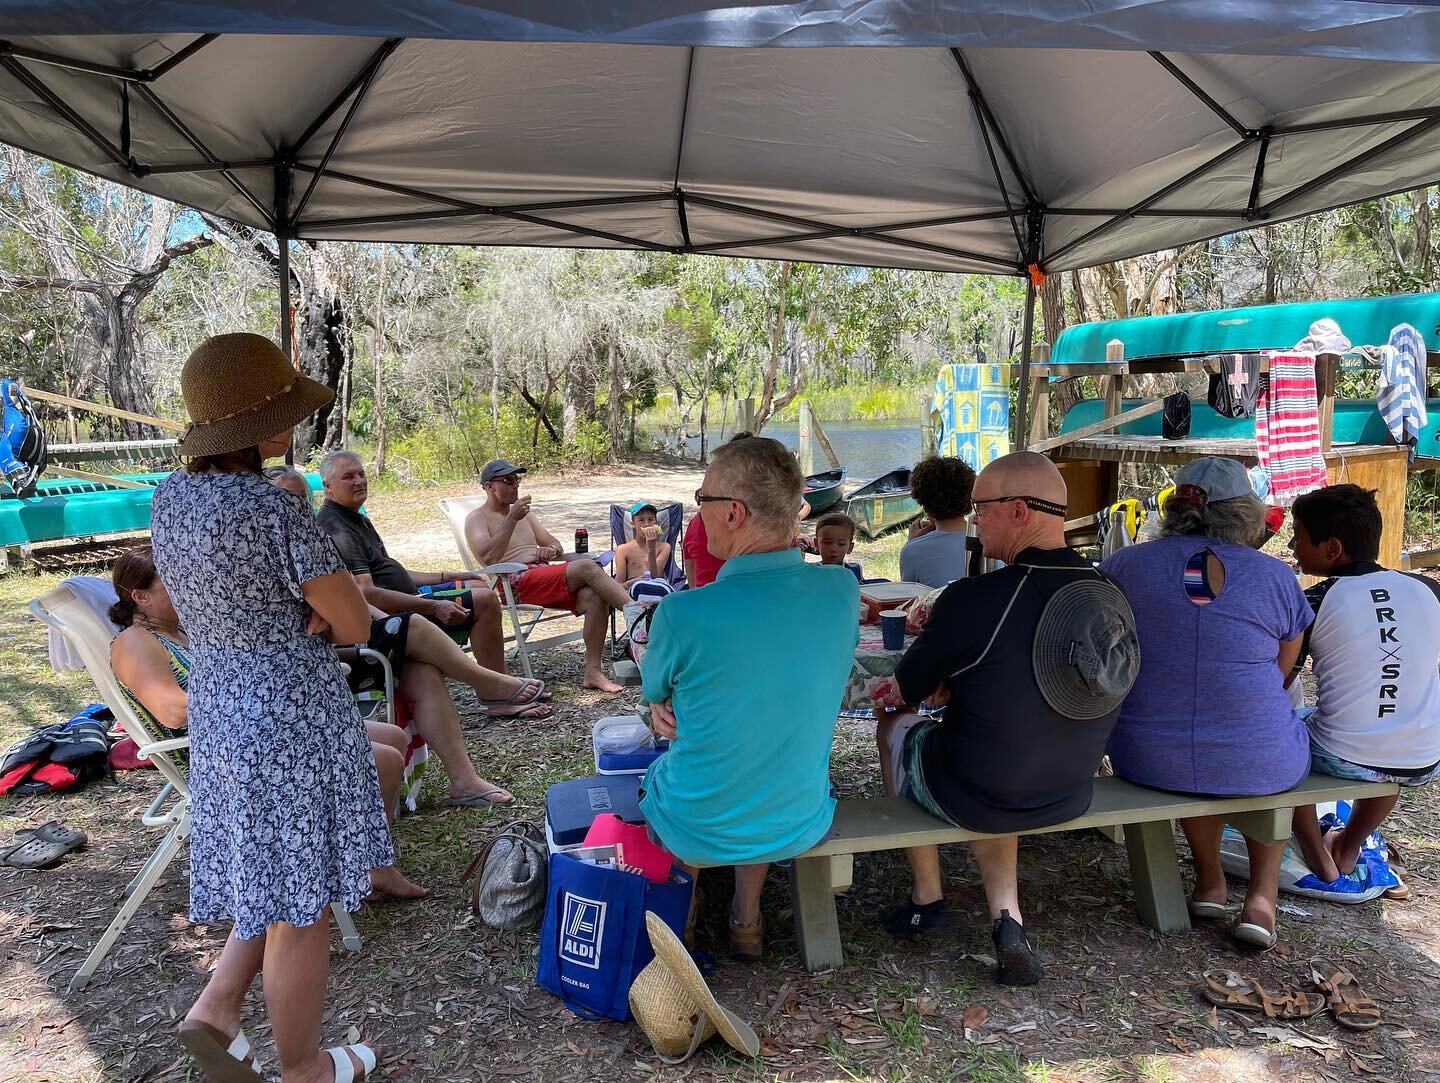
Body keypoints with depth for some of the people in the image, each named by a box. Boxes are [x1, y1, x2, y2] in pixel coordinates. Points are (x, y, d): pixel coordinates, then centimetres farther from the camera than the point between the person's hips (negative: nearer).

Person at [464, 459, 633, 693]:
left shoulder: (523, 514, 28)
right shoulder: (477, 519, 7)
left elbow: (556, 545, 28)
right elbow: (487, 558, -12)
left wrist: (552, 549, 3)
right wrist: (511, 519, -17)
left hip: (546, 576, 7)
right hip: (517, 583, -6)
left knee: (594, 596, -25)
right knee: (587, 568, -26)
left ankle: (593, 672, -26)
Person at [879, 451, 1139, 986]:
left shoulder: (971, 599, -28)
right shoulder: (1107, 594, -10)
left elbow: (905, 691, -9)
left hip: (974, 798, -5)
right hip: (1070, 796, 5)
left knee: (895, 726, 24)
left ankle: (926, 898, 35)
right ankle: (1007, 920, 19)